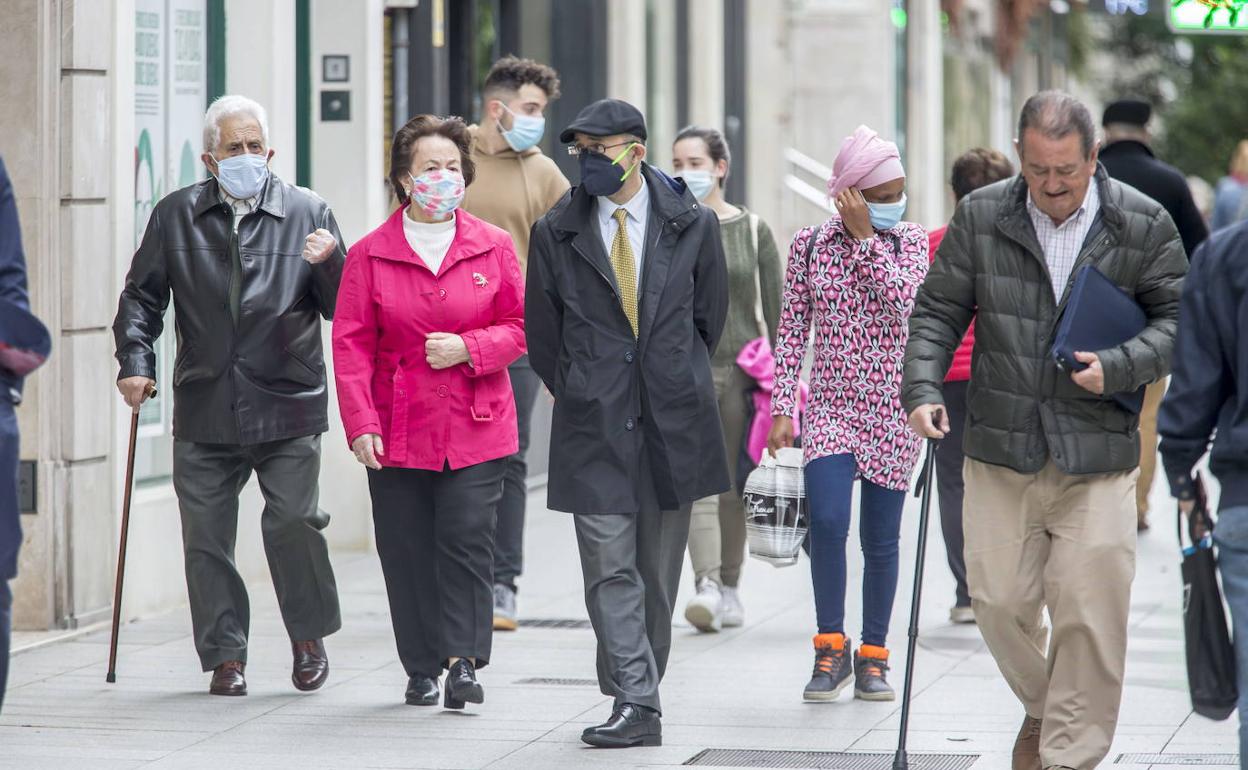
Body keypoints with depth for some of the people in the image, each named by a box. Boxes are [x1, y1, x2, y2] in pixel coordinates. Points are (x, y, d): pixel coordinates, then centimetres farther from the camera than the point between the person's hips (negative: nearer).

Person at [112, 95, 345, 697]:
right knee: (206, 535, 1)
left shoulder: (307, 212, 5)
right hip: (204, 410, 2)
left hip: (287, 405, -2)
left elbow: (342, 309, 5)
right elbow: (141, 296, 15)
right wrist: (135, 362, 2)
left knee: (291, 521, -10)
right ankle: (226, 655, 12)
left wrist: (329, 263, -15)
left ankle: (309, 636, 12)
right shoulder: (176, 217, 9)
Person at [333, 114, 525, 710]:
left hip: (476, 427, 0)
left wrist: (468, 348, -11)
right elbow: (352, 344, 0)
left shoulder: (493, 247, 5)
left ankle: (464, 661, -6)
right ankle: (422, 668, 12)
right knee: (407, 550, 3)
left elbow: (519, 326, 7)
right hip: (398, 431, 0)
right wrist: (360, 424, -9)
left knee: (467, 541, -10)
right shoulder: (370, 254, 2)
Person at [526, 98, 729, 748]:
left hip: (673, 422, 1)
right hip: (594, 426, -1)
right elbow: (542, 333, 12)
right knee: (611, 568, -10)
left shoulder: (692, 225, 2)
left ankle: (639, 693, 19)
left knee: (657, 575, 8)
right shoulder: (556, 233, 2)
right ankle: (636, 707, -12)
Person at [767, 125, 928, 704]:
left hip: (892, 410, 0)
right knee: (827, 521, -18)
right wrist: (783, 408, 0)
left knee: (881, 537, 4)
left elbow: (905, 303, -17)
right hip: (830, 407, 0)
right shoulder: (810, 244, 2)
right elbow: (792, 330, 4)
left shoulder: (911, 242, 2)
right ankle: (831, 649, -3)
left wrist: (865, 238, -15)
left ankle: (873, 656, 18)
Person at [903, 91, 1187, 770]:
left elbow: (1176, 318, 4)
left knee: (1090, 612, -5)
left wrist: (1118, 368, -13)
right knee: (999, 601, 7)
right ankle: (1041, 708, 35)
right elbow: (938, 310, 8)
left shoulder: (1143, 224, -2)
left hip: (1097, 456, -2)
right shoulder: (979, 217, 2)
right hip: (999, 449, 2)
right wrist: (922, 389, -7)